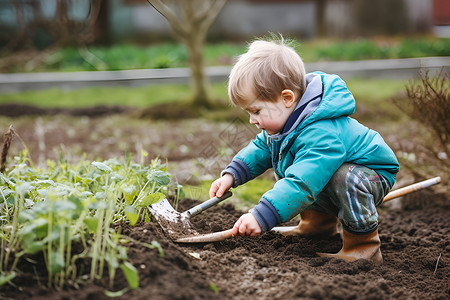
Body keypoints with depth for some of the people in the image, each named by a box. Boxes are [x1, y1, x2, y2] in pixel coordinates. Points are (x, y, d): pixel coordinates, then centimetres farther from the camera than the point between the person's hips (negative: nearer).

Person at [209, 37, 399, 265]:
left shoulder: (319, 135, -40)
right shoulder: (284, 123, -7)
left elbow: (300, 185, -49)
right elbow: (261, 148, 10)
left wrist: (261, 216, -55)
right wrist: (232, 174, -3)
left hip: (373, 176, -10)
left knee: (346, 179, -39)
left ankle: (364, 247, -20)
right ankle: (320, 220, 23)